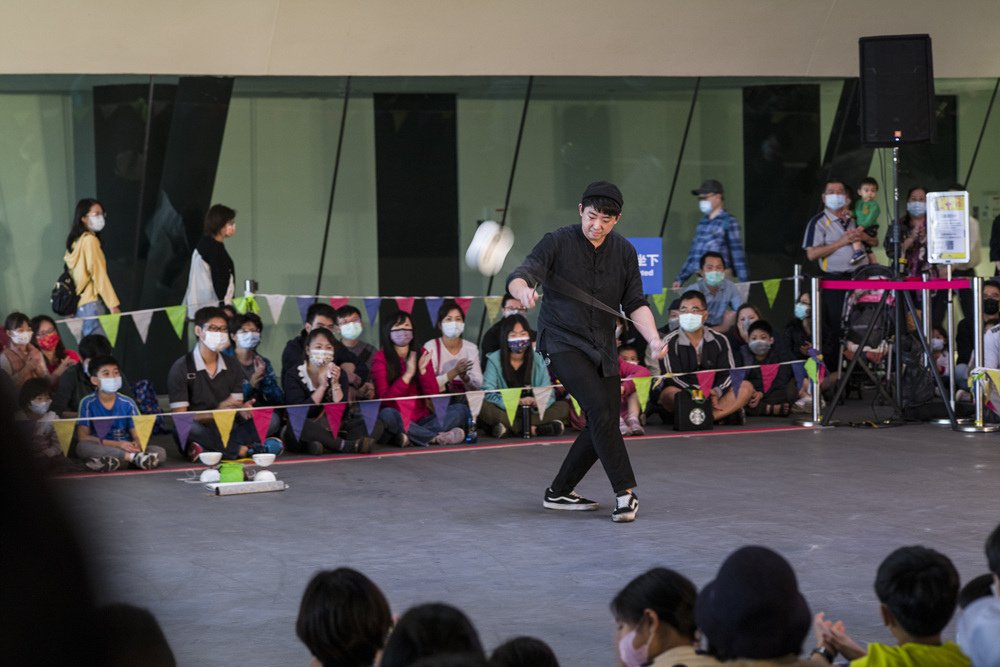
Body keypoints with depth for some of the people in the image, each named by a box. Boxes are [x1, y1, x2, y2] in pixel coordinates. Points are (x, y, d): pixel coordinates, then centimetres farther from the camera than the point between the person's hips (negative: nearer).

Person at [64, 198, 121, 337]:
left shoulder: (75, 242, 14)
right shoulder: (90, 240, -9)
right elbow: (99, 274, -14)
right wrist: (113, 305, -14)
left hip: (79, 305, 8)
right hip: (92, 304, -8)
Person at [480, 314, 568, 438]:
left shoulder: (538, 360, 8)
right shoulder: (494, 360, -1)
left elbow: (548, 394, -1)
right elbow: (488, 394, -14)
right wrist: (516, 402, -30)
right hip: (504, 412, -3)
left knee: (563, 407, -19)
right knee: (482, 406, -31)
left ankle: (507, 428, -29)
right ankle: (534, 429, -32)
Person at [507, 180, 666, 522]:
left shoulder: (624, 252, 5)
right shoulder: (558, 242, -9)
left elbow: (635, 303, 4)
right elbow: (520, 276, -20)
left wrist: (653, 338, -14)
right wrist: (523, 290, -45)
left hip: (603, 348, 6)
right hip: (562, 343, -6)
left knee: (602, 427, 3)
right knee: (599, 406, -24)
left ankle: (559, 493, 20)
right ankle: (625, 491, -20)